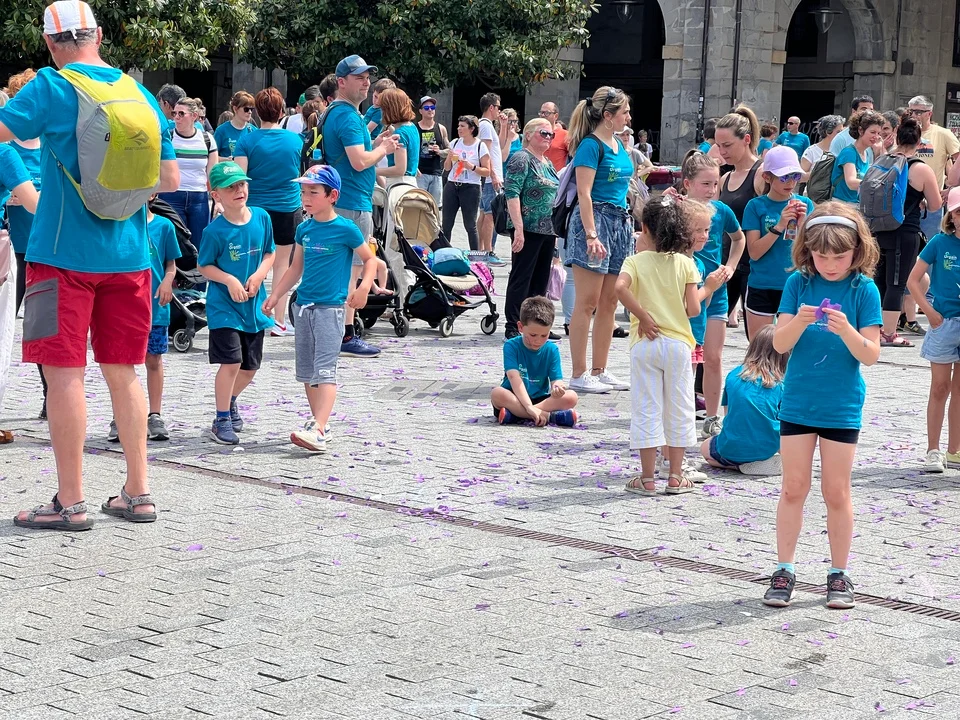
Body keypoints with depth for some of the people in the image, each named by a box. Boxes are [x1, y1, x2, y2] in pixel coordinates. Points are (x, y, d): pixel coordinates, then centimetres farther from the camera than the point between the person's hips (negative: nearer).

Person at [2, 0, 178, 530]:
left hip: (64, 252, -5)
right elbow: (171, 180, 10)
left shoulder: (51, 88, -8)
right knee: (122, 371, 13)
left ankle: (70, 503, 2)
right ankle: (137, 494, 16)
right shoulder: (139, 93, 7)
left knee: (64, 372, 0)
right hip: (127, 254, 5)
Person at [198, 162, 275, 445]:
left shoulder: (262, 218, -1)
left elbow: (269, 253, 8)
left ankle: (230, 402, 42)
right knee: (231, 361, -14)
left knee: (250, 366, 13)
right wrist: (229, 280, -20)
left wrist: (259, 275, -9)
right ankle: (222, 420, 0)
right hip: (224, 305, -5)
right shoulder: (215, 231, -13)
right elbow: (204, 266, -6)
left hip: (254, 304, 5)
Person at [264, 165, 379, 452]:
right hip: (304, 305, 7)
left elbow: (370, 259, 1)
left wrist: (363, 288, -14)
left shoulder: (346, 229, -8)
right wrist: (275, 296, 15)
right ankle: (319, 422, 23)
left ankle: (318, 431, -24)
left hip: (331, 307, -7)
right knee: (306, 371, 11)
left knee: (324, 369, -14)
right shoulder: (304, 229, 9)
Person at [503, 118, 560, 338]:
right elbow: (512, 194, -16)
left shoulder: (548, 163, 18)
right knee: (521, 277, -5)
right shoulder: (522, 159, -8)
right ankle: (513, 327, -1)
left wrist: (556, 230, 20)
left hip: (548, 230, 8)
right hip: (528, 229, -8)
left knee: (541, 279, 11)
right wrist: (518, 229, -22)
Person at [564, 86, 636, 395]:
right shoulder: (591, 144, -10)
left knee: (609, 303, 10)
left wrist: (629, 225, 19)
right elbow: (584, 193, -15)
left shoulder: (619, 144, 16)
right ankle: (579, 374, -2)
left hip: (619, 221, 9)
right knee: (587, 303, -5)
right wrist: (591, 235, -22)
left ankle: (599, 371, 17)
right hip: (595, 219, -9)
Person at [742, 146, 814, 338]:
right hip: (761, 287, -1)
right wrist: (779, 226, -19)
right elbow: (754, 252, -9)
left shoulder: (805, 204, 3)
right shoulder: (756, 206, -2)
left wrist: (802, 223, -15)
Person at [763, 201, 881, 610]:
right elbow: (780, 344, -7)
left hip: (842, 407, -1)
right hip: (797, 403, 1)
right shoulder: (799, 283, -3)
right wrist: (799, 321, -26)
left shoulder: (864, 289, -7)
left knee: (836, 492, 5)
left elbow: (871, 355, -10)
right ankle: (785, 570, 14)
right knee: (794, 488, 6)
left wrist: (846, 330, -28)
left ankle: (839, 573, 16)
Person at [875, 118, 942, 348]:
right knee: (896, 284, 0)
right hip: (905, 233, -5)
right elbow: (935, 205, -5)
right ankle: (888, 334, 3)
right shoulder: (922, 170, -11)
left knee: (879, 281, 17)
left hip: (879, 231, 5)